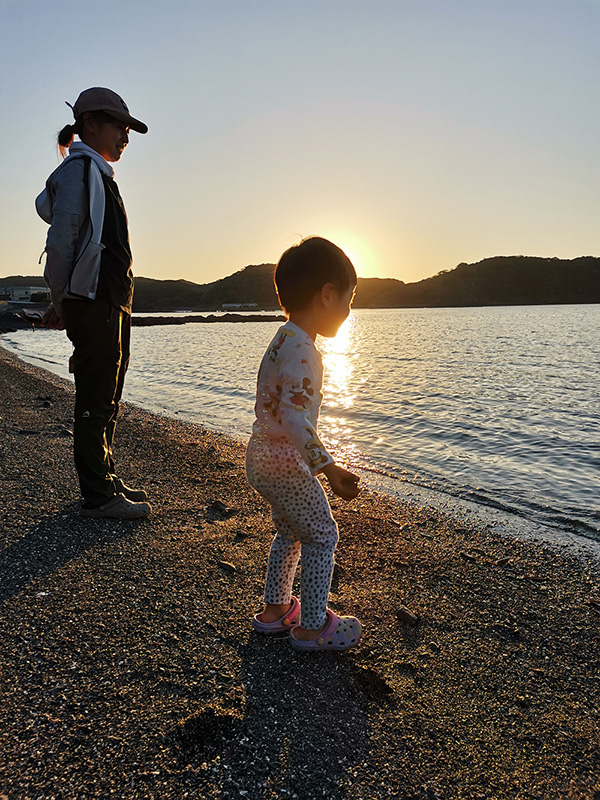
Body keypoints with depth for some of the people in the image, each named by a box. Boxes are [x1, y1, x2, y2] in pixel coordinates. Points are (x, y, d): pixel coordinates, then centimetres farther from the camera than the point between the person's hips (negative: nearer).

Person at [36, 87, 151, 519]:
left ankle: (107, 480, 23)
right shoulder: (79, 169, -6)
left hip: (112, 303, 10)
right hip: (92, 304, -10)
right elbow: (61, 241, -12)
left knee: (107, 399, 13)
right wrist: (63, 301, -10)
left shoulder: (98, 174, 24)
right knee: (95, 401, -6)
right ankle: (98, 495, 1)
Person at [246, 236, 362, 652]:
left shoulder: (282, 340, 9)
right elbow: (295, 419, -32)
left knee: (290, 532, 24)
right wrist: (330, 469, -30)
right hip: (286, 463, -10)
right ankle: (312, 627, 19)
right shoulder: (303, 351, -23)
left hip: (263, 457, 10)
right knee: (322, 536, 6)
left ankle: (275, 609, 39)